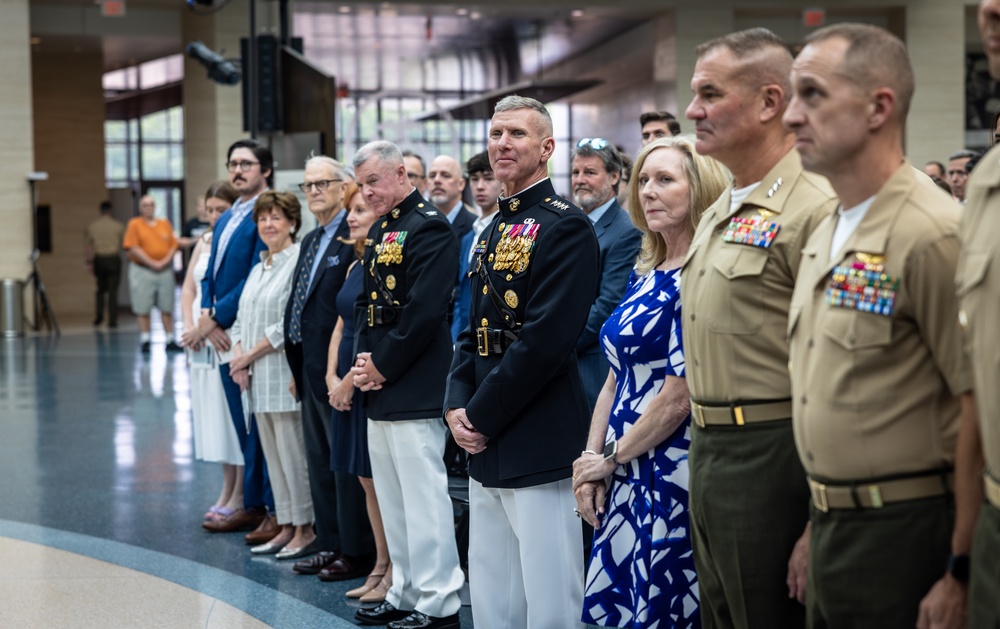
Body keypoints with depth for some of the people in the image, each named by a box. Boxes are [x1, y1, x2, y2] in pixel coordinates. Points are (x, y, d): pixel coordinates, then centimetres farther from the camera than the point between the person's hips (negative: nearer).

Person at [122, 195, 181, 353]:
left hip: (165, 270, 3)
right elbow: (133, 248, -9)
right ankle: (145, 341, 5)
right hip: (142, 270, -3)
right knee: (143, 309, -1)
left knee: (167, 308, 5)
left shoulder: (165, 224, 11)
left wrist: (165, 261, -10)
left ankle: (170, 341, 9)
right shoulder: (135, 224, 0)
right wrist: (151, 263, -13)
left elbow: (173, 245, 6)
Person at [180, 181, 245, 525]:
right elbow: (189, 289, 14)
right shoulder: (204, 242, 14)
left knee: (235, 412, -3)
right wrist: (189, 327, -1)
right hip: (202, 342, 7)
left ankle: (239, 496, 4)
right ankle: (227, 490, 20)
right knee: (214, 415, 11)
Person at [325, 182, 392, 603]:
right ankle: (381, 566, 22)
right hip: (348, 388, 9)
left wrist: (351, 381, -14)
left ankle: (396, 574, 8)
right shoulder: (356, 266, 13)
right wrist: (332, 377, 2)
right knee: (368, 483, 13)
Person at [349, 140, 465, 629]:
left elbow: (424, 312, -19)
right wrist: (363, 361, 3)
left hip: (414, 388, -9)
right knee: (391, 499, 14)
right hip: (380, 389, 9)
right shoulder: (379, 231, 16)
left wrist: (383, 367, -13)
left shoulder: (429, 228, -13)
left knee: (423, 497, -5)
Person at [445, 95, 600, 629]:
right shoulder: (491, 234, 17)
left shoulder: (565, 226, -11)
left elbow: (546, 340, -19)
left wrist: (482, 416, -14)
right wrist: (458, 405, 1)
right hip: (485, 447, 9)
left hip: (540, 445, -9)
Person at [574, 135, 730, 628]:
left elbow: (679, 397, -17)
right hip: (623, 478, 8)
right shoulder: (644, 276, 12)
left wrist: (610, 459, -5)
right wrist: (591, 461, 4)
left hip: (670, 476, -8)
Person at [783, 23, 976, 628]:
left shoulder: (933, 235, -18)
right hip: (833, 527, 8)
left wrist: (961, 574, -19)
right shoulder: (824, 235, 11)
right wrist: (819, 523, 17)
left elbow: (983, 413, -20)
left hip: (904, 535, -8)